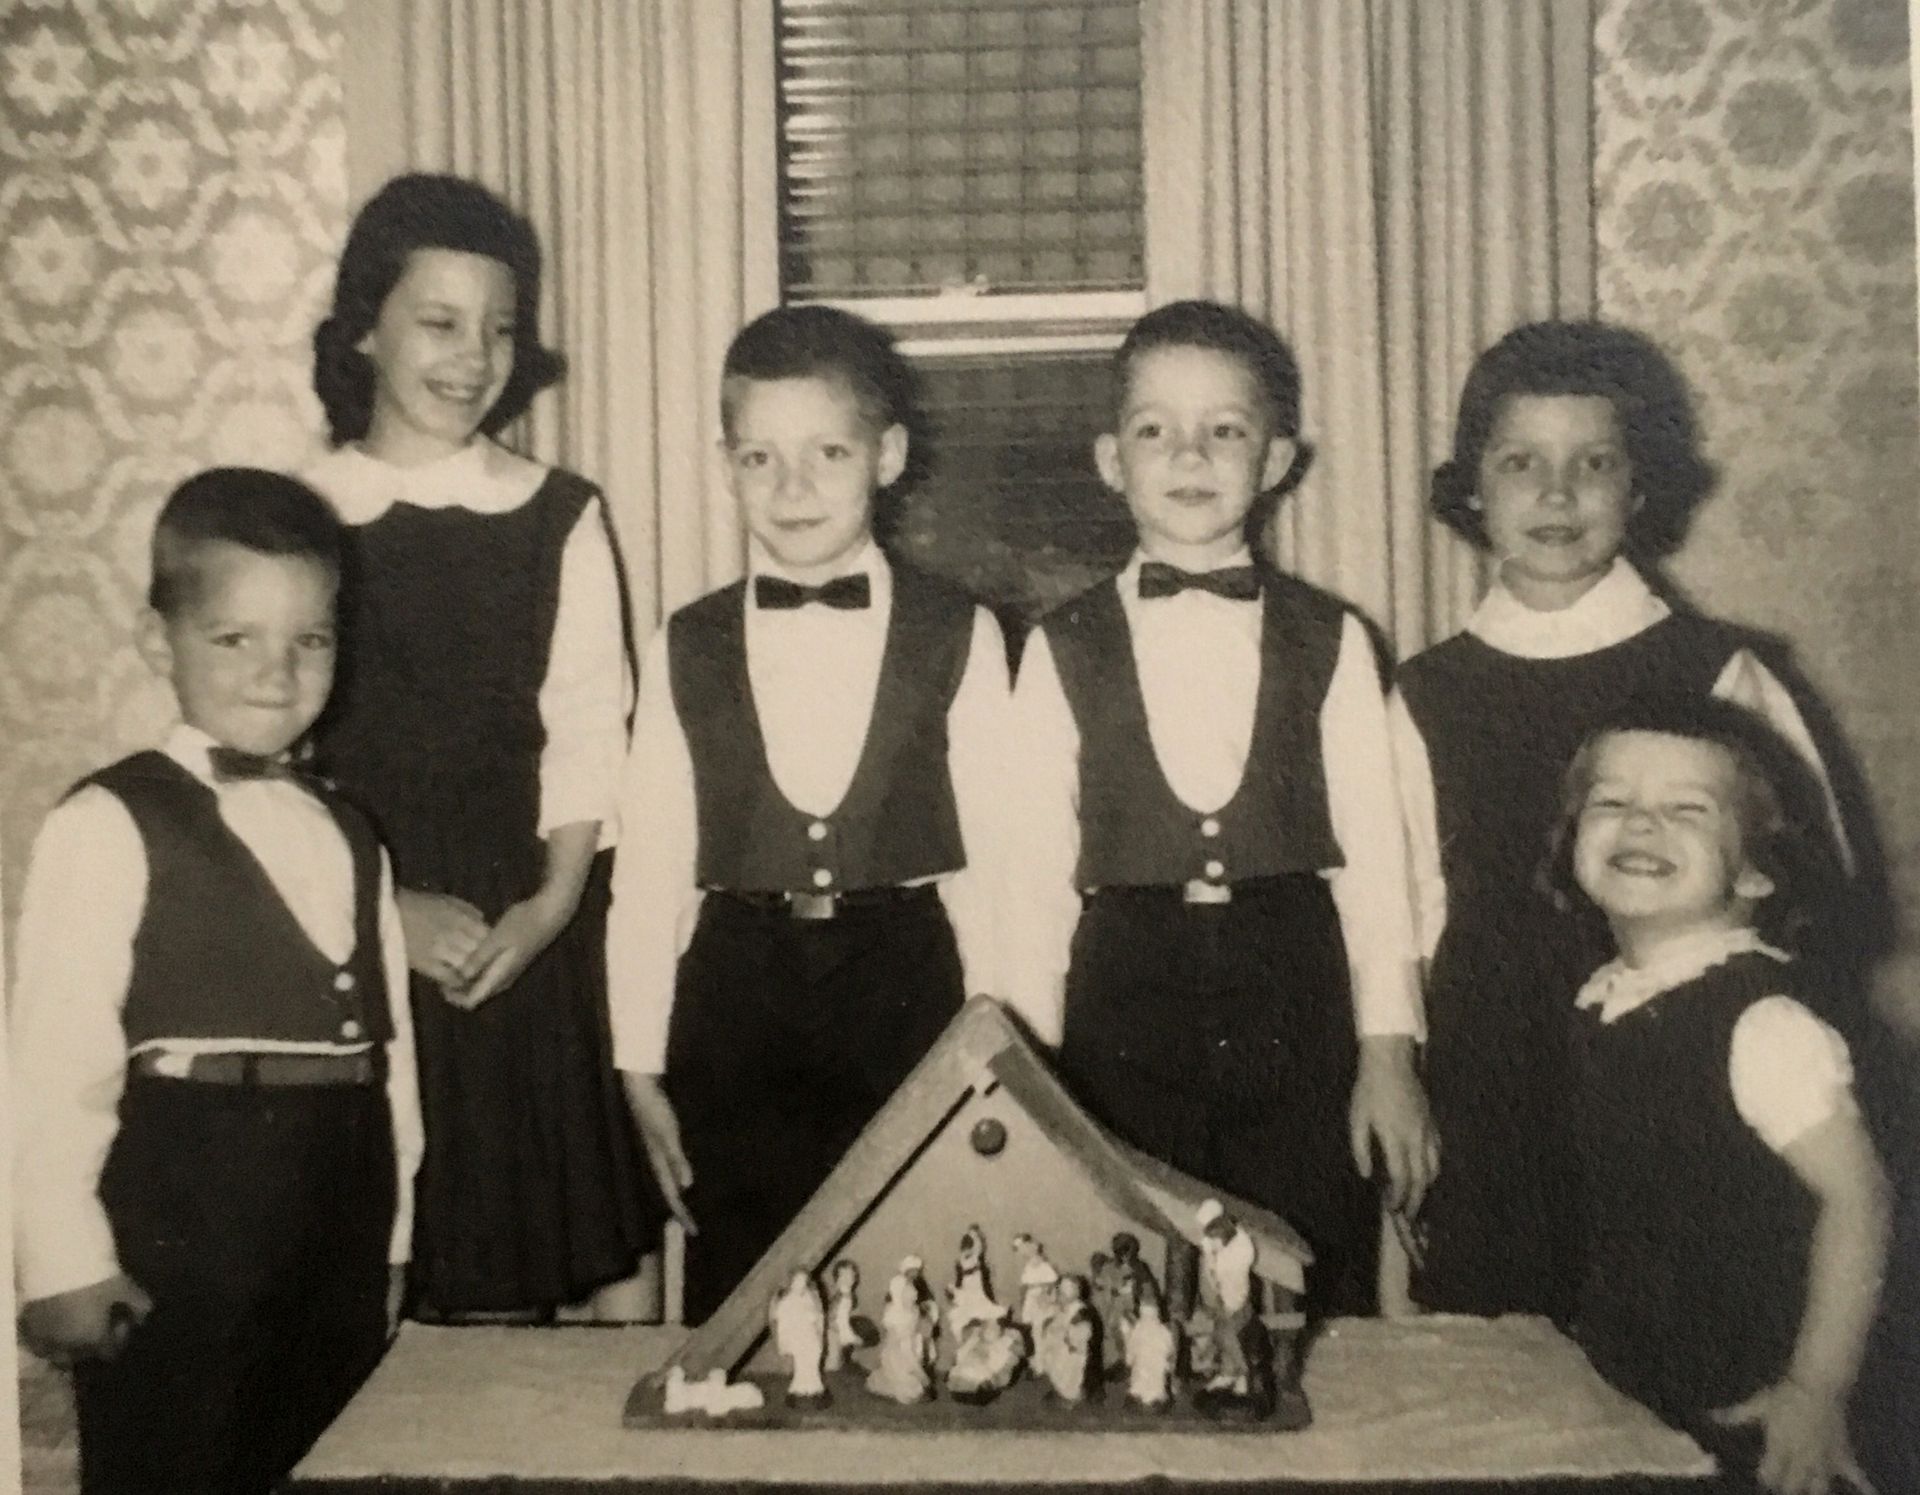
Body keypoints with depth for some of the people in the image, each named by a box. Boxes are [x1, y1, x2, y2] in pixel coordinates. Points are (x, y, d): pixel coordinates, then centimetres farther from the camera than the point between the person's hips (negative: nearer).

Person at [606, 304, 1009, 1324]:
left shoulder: (955, 636, 0)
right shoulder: (685, 650, 4)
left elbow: (994, 855, 2)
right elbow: (647, 867, 5)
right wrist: (641, 1069, 4)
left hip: (905, 989, -1)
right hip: (737, 1001, 1)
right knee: (738, 1313, 10)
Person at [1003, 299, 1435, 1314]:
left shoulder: (1329, 642, 3)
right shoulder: (1066, 650, 2)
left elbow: (1373, 850, 3)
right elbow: (1036, 869, 3)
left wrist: (1387, 1053, 1)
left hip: (1292, 1001, 0)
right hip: (1123, 1003, 0)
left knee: (1311, 1311, 7)